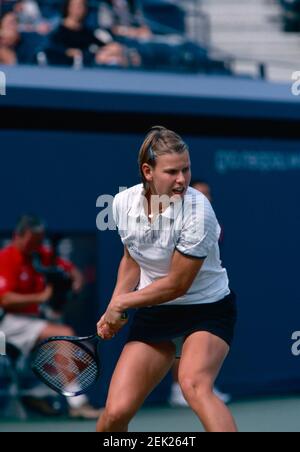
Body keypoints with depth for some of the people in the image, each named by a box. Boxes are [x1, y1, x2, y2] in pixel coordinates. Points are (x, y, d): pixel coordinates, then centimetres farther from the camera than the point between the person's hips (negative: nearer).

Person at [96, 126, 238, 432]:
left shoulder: (197, 210, -23)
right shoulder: (124, 203, -7)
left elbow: (177, 284, -18)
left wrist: (122, 303, -7)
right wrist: (113, 311, 2)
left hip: (208, 311, -4)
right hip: (153, 313, 4)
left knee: (193, 384, -34)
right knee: (116, 413, -6)